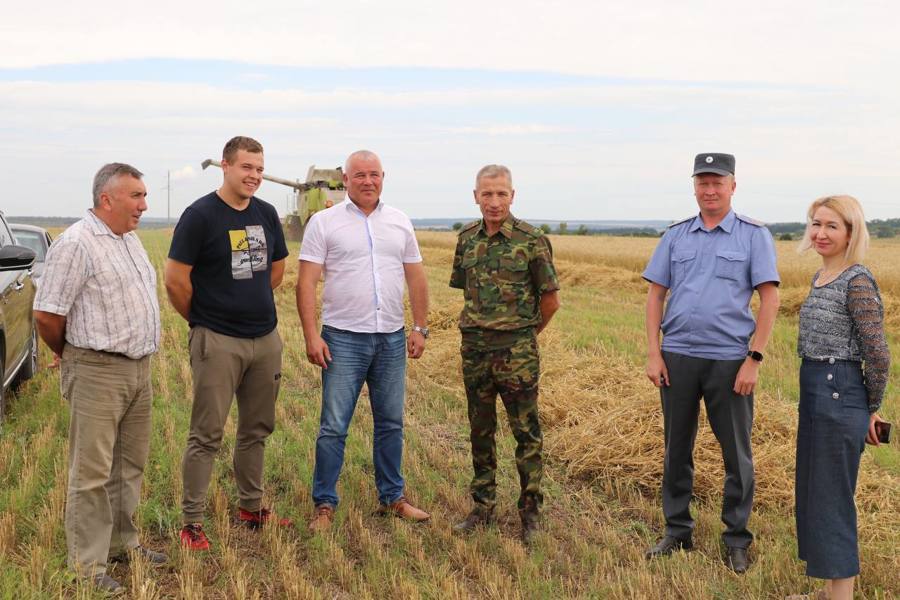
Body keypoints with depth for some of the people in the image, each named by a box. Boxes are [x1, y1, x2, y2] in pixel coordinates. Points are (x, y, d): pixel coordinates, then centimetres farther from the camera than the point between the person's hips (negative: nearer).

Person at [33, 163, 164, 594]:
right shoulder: (76, 243, -15)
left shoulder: (130, 239, 12)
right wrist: (69, 354, 1)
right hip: (97, 375, -8)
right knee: (93, 472, 0)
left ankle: (123, 543, 31)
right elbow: (47, 315, -15)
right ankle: (88, 563, 9)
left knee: (130, 464, 17)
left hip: (139, 368, 8)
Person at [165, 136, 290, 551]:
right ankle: (191, 523, 8)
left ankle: (251, 508, 30)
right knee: (207, 435, -1)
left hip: (266, 338, 6)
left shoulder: (267, 214, 8)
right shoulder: (201, 215, -11)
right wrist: (202, 320, -1)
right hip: (218, 343, -6)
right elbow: (175, 280, -12)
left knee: (257, 429, 15)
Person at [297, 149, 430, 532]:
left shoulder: (400, 223, 10)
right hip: (343, 339, -4)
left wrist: (420, 328, 7)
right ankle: (324, 505, 9)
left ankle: (392, 498, 25)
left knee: (391, 424, 12)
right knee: (333, 426, -2)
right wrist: (311, 335, -13)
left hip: (392, 339, 4)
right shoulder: (324, 223, -2)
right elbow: (306, 282, -6)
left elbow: (416, 279, 13)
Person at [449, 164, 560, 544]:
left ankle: (530, 512, 11)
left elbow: (550, 300, -1)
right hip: (474, 347, 5)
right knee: (481, 431, 12)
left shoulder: (532, 240, -8)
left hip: (517, 350, -4)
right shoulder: (467, 238, 7)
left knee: (526, 433, 1)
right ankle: (483, 507, 24)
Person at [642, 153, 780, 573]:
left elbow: (769, 299, -4)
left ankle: (737, 539, 20)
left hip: (729, 360, -2)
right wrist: (653, 353, 0)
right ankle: (677, 530, 25)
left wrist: (754, 359, -10)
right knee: (677, 449, 11)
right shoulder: (675, 236, 8)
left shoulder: (754, 236, 0)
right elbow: (655, 294, 8)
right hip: (678, 357, 3)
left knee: (737, 454, 5)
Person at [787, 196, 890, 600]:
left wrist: (872, 409, -5)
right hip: (814, 393, 9)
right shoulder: (821, 277, 11)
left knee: (830, 499, -1)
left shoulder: (857, 282, -16)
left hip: (838, 394, -9)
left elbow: (878, 354, -16)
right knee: (812, 494, 16)